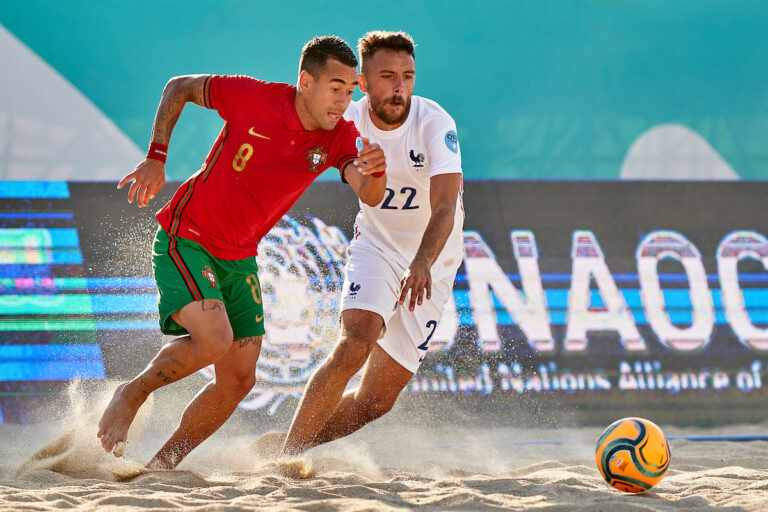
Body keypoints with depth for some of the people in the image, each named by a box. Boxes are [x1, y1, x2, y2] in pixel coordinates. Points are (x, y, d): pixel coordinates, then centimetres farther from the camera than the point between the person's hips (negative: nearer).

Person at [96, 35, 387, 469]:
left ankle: (163, 464, 18)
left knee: (239, 380, 2)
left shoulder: (340, 137, -9)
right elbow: (179, 88, -4)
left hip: (240, 259, 6)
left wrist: (375, 173, -48)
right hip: (185, 241, -6)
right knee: (214, 340, -28)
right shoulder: (252, 98, -20)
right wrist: (156, 158, -9)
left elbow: (369, 197, -25)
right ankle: (133, 394, -3)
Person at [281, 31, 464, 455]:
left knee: (376, 402, -2)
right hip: (375, 248, 1)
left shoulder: (434, 124, -23)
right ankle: (286, 452, -21)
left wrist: (422, 265, -51)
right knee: (354, 347, -28)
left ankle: (295, 446, 18)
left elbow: (445, 208, -35)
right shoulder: (350, 121, -13)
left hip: (432, 265, 0)